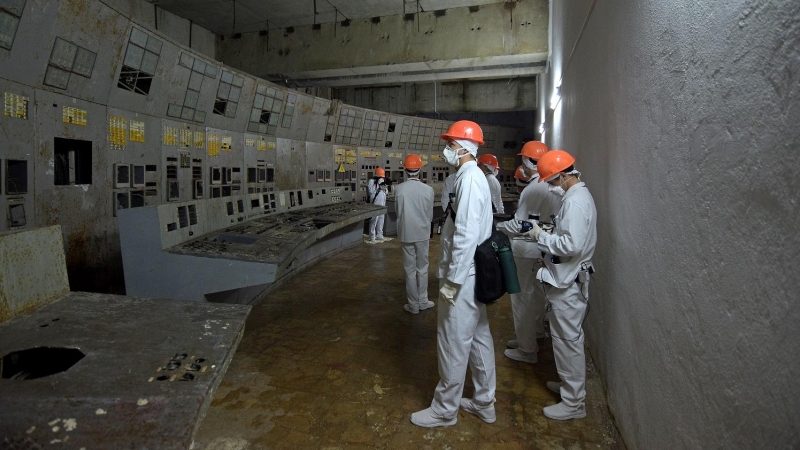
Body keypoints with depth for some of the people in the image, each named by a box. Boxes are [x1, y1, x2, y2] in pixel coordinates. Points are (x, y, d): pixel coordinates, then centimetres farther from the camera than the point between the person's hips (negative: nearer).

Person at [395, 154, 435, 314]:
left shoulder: (399, 189, -9)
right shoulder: (428, 189, -10)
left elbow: (398, 212, 3)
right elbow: (430, 214, 0)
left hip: (406, 233, 0)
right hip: (423, 233, 0)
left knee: (410, 269, 7)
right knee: (422, 268, 13)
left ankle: (413, 304, 14)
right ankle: (423, 301, 21)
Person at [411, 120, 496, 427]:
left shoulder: (469, 178, -18)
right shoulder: (475, 176, 12)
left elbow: (465, 236, -23)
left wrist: (451, 281, -20)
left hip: (463, 277, -10)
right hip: (474, 274, 10)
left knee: (454, 343, 4)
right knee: (478, 338, 17)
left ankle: (444, 410, 20)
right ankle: (484, 403, 32)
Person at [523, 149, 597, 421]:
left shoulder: (575, 201, -20)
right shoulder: (578, 196, 13)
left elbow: (572, 245, -28)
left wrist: (541, 237, -17)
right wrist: (546, 233, 6)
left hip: (568, 282, -11)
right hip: (568, 278, 11)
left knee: (568, 340, -1)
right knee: (568, 337, 21)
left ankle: (574, 402, 10)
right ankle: (570, 383, 36)